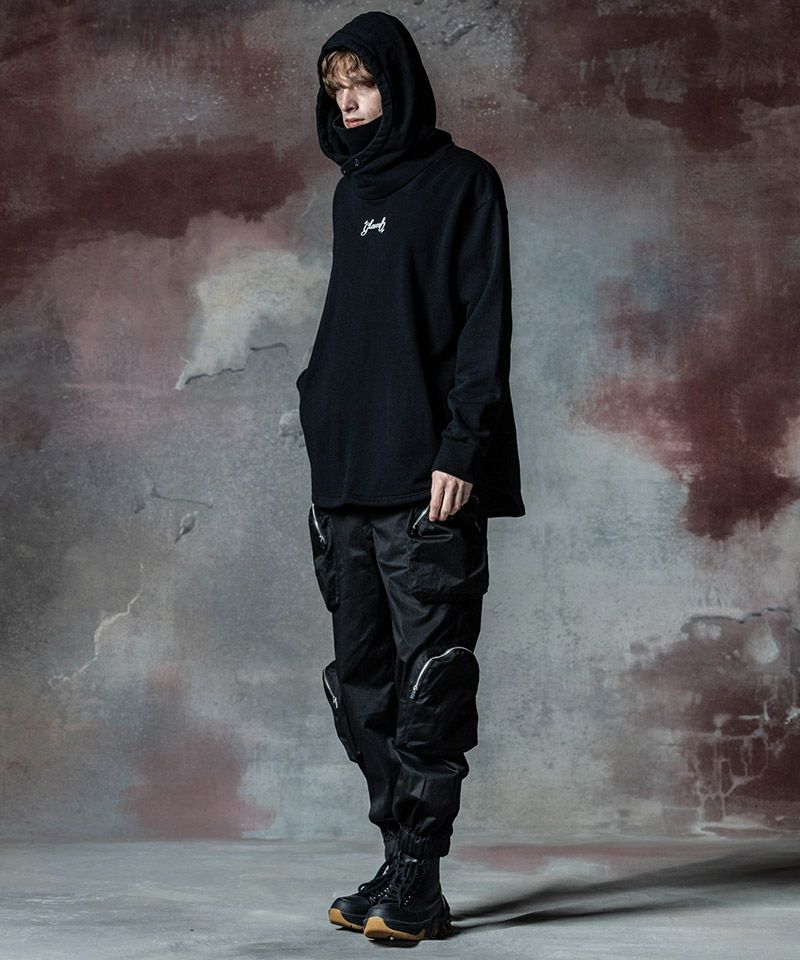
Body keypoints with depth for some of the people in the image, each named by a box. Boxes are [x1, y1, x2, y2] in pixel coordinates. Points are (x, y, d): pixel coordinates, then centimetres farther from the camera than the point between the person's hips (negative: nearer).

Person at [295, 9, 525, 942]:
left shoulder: (461, 182, 1)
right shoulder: (353, 192, 21)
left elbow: (484, 324, -7)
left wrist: (460, 449, -16)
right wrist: (324, 428, 16)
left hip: (427, 479, -7)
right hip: (348, 479, 7)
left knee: (430, 675, -7)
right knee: (362, 679, 6)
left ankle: (419, 881, -6)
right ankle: (396, 858, 13)